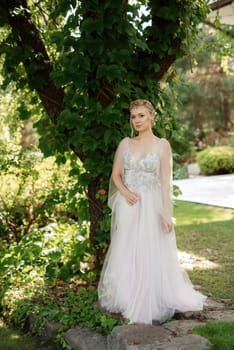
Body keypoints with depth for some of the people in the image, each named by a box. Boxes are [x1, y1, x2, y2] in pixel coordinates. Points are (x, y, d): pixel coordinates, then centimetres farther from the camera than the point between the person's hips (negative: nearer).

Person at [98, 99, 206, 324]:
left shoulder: (162, 145, -3)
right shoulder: (125, 144, 7)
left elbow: (165, 181, -5)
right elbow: (116, 174, 10)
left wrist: (166, 213, -10)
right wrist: (125, 192, -10)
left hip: (150, 206, -3)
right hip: (128, 206, 3)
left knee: (151, 256, 1)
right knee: (126, 255, 8)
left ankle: (151, 306, 16)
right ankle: (128, 302, 24)